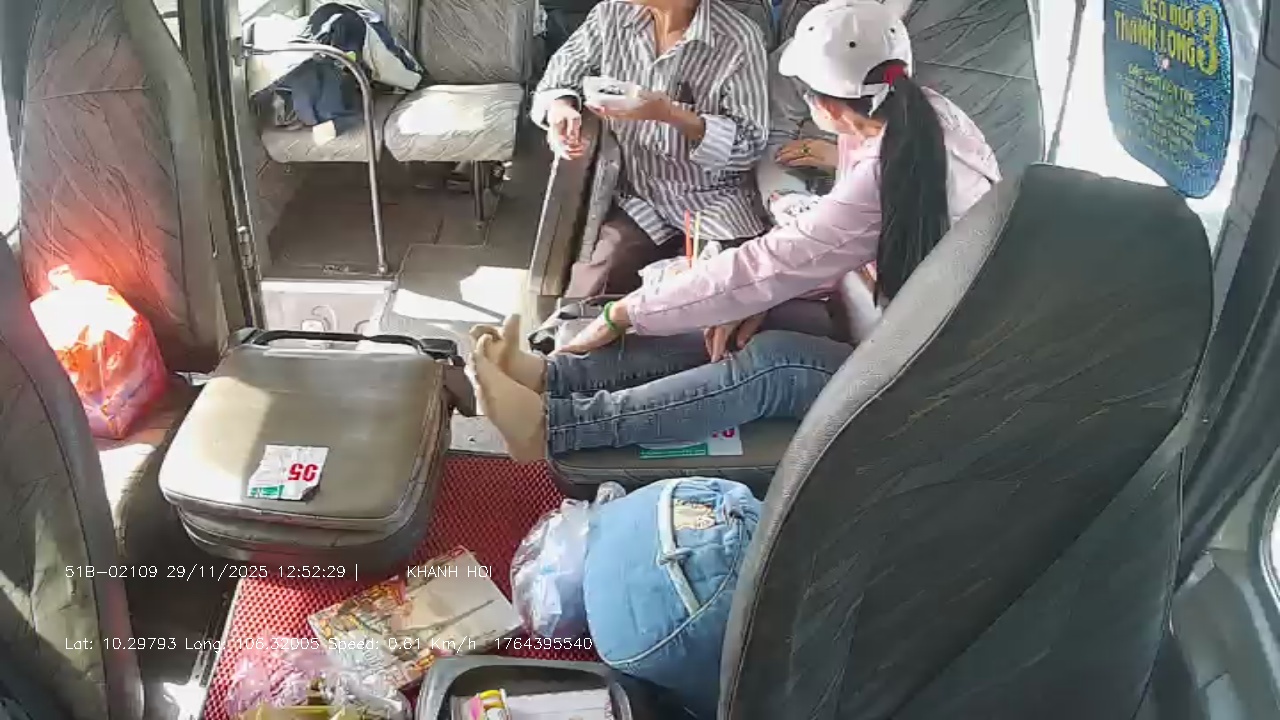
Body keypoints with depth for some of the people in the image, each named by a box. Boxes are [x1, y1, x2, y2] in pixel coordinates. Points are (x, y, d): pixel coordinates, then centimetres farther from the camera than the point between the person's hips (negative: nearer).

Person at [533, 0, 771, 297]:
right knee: (586, 307, -23)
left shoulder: (739, 38, -10)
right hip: (635, 196, 2)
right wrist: (559, 111, -13)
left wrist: (670, 115, -26)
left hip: (713, 201, -1)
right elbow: (558, 80, 13)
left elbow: (748, 146, -10)